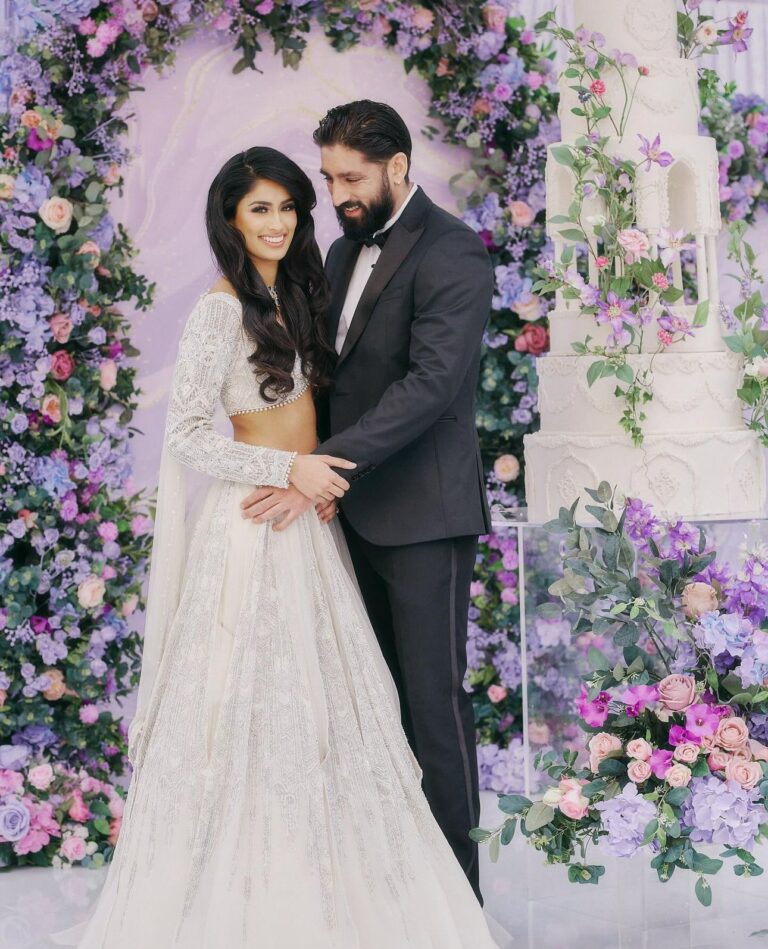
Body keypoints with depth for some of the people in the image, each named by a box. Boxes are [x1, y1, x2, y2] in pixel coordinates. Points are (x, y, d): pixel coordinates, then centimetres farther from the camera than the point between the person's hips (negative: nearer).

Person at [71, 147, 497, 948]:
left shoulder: (291, 296, 12)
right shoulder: (221, 310, -13)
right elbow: (184, 436, -16)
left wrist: (321, 474, 6)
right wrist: (290, 471, -19)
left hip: (308, 519, 8)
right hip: (255, 520, -8)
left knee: (312, 691, 12)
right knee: (255, 694, -1)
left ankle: (305, 868, 24)